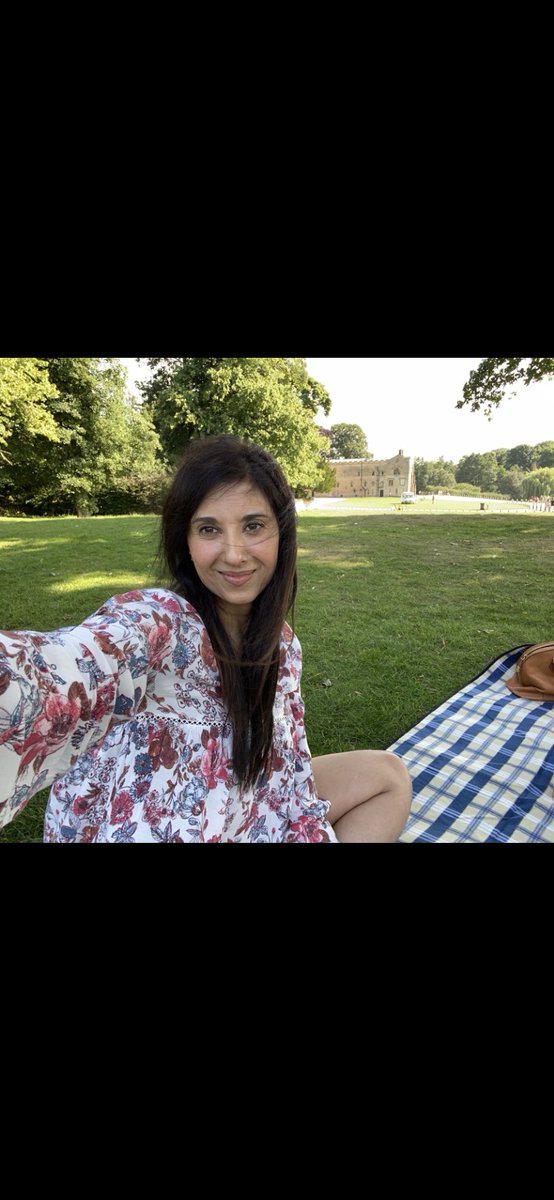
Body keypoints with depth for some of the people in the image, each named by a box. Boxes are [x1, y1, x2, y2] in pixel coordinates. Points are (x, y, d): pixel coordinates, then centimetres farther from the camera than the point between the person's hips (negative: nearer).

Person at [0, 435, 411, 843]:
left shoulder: (282, 645, -7)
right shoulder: (152, 620, -27)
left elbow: (288, 759, -1)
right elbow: (56, 671, -49)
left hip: (241, 818, 6)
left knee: (389, 775, 10)